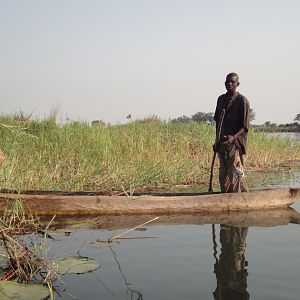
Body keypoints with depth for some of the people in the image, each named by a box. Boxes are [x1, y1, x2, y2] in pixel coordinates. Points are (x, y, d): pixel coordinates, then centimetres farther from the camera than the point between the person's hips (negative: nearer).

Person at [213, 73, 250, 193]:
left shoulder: (242, 101, -6)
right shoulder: (221, 99, 14)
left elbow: (245, 126, -11)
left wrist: (234, 137, -26)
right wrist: (217, 141, 17)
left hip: (236, 143, -6)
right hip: (222, 143, 7)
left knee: (235, 175, -8)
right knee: (223, 176, 9)